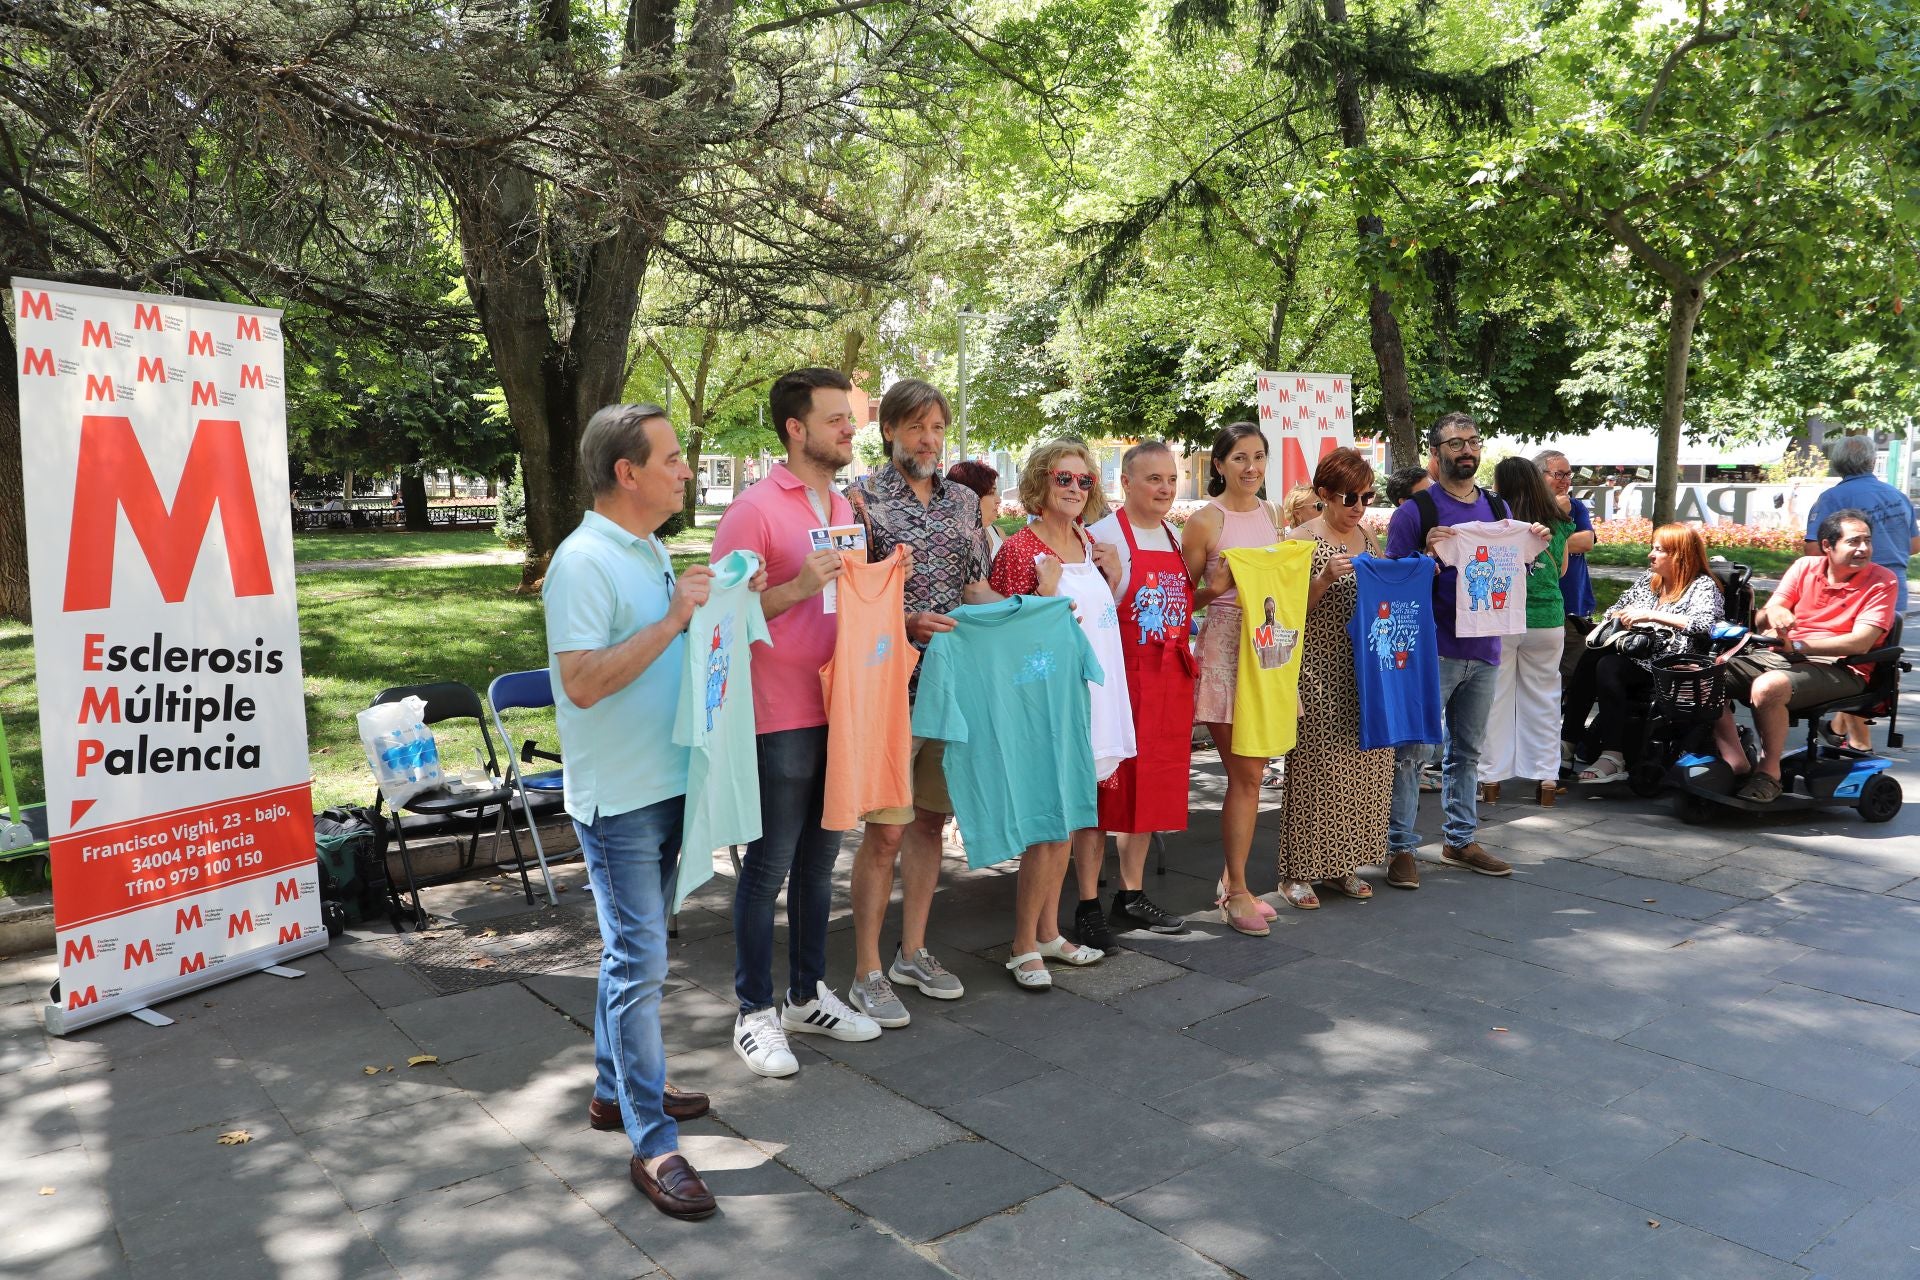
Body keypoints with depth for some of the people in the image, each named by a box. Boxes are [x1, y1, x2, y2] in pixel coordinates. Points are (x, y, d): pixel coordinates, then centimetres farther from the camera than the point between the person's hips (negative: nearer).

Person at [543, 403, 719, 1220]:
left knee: (632, 952, 19)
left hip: (665, 783, 9)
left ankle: (615, 1089, 33)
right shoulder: (584, 562, -17)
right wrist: (673, 619, -24)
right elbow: (582, 682, -25)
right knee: (638, 962, -5)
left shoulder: (650, 552, 13)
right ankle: (652, 1146, 3)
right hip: (618, 793, -9)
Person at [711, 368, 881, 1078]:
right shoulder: (755, 509, -11)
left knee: (819, 860, 16)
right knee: (768, 866, 2)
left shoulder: (845, 507, 13)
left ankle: (807, 995, 29)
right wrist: (800, 587, -23)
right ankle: (754, 1013, 15)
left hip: (837, 711, 7)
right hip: (780, 719, -7)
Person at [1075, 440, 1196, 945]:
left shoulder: (1176, 539, 14)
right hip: (1118, 678, -7)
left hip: (1169, 682, 7)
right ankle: (1088, 905, 7)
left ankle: (1132, 895, 26)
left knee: (1151, 786, 13)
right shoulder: (1103, 536, -8)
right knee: (1103, 787, -2)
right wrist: (1105, 576, -23)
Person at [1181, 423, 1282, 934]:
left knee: (1251, 771, 9)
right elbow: (1185, 597, -2)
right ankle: (1237, 891, 6)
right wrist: (1215, 587, -21)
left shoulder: (1271, 513, 12)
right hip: (1224, 647, -6)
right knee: (1245, 774, -6)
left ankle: (1232, 879, 22)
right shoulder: (1206, 520, -6)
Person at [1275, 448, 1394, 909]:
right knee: (1315, 767, -3)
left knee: (1363, 764, 8)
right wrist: (1325, 578, -24)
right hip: (1319, 671, -6)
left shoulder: (1367, 536, 13)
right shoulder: (1304, 539, -6)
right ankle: (1299, 871, 7)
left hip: (1365, 671, 6)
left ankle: (1341, 864, 21)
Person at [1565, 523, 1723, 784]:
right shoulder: (1646, 580, 21)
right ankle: (1569, 740, -29)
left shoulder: (1703, 586, 0)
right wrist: (1618, 616, 6)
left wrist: (1650, 615, -22)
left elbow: (1702, 624, -20)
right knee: (1589, 659, -26)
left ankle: (1613, 757, -37)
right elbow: (1615, 611, 30)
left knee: (1608, 667, -33)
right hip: (1634, 657, 6)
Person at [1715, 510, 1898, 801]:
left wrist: (1798, 645, -23)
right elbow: (1762, 621, 3)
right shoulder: (1805, 567, 8)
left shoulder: (1882, 581, -2)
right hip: (1780, 656, 5)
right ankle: (1736, 764, -18)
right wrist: (1773, 612, -23)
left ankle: (1769, 772, -18)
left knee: (1767, 687, -35)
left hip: (1838, 667, -5)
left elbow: (1860, 642, -14)